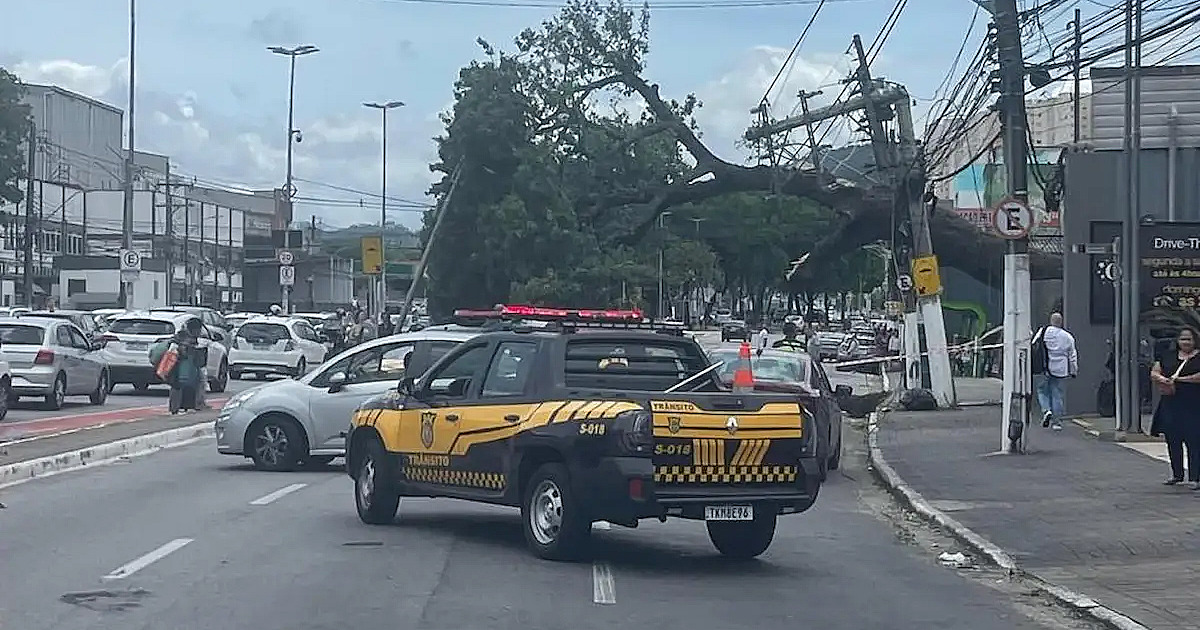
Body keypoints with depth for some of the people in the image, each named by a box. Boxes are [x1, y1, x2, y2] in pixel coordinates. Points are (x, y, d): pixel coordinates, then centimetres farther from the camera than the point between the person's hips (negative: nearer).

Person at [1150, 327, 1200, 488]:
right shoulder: (1168, 356, 14)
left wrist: (1180, 379, -17)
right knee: (1173, 441, 11)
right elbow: (1154, 373, 12)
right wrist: (1162, 379, -10)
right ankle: (1177, 475, 24)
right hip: (1170, 404, 5)